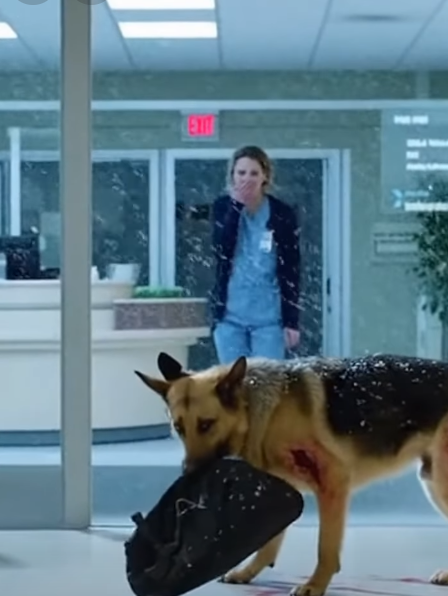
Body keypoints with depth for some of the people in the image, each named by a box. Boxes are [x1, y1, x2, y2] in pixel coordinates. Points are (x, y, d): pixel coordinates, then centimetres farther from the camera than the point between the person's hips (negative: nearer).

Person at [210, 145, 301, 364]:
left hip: (268, 316, -2)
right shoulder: (223, 207, 3)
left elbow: (291, 271, -1)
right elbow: (221, 252, -13)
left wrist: (292, 321, -5)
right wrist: (236, 206, -17)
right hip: (230, 314, 2)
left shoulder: (282, 214, -3)